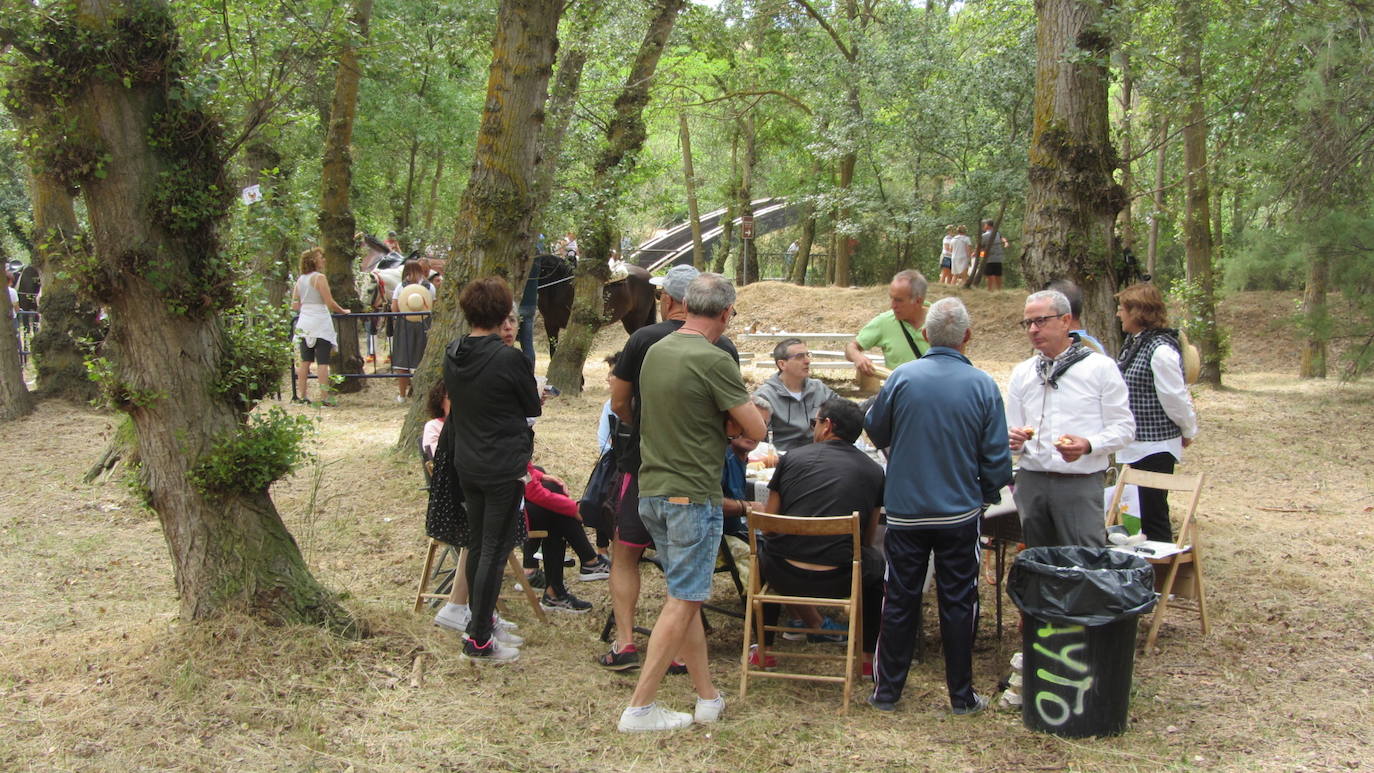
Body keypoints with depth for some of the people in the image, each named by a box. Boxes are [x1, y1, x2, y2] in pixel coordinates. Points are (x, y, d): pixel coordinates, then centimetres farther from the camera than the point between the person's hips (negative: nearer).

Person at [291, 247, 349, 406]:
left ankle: (302, 395, 14)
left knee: (305, 361, 11)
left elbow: (294, 306, 13)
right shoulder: (319, 278, -11)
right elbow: (330, 303, -14)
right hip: (320, 322, -7)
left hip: (304, 323, 7)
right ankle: (324, 397, -6)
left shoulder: (300, 279, 10)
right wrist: (343, 311, 2)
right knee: (322, 361, -5)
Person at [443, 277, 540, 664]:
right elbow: (533, 410, -8)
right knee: (495, 550, 0)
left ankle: (480, 620, 33)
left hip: (466, 464, 7)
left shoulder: (452, 354, 1)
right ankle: (479, 640, 5)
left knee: (477, 545, 20)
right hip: (505, 467, -7)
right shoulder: (509, 358, -19)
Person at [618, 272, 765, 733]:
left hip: (651, 491, 8)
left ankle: (708, 696, 22)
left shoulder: (655, 352, 8)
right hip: (692, 495, -8)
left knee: (685, 596, 15)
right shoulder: (714, 361, -16)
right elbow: (756, 431, -14)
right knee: (682, 602, 0)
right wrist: (740, 408, 9)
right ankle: (640, 707, 3)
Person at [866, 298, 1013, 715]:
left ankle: (887, 690, 19)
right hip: (960, 510, 0)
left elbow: (875, 432, 5)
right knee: (958, 603, 10)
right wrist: (989, 493, 13)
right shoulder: (983, 386, -9)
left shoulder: (902, 378, -10)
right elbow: (997, 458, -5)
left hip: (905, 510, 0)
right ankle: (962, 695, 18)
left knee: (900, 600, 10)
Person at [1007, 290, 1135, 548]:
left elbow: (1123, 427, -3)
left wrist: (1088, 445, -20)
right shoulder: (1022, 372, 13)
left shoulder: (1101, 367, 0)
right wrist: (1014, 441, -7)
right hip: (1031, 481, 4)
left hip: (1080, 485, -4)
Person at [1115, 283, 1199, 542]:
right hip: (1137, 445, 9)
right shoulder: (1133, 343, 10)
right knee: (1141, 513, 16)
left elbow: (1176, 398, -17)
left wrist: (1188, 432, -4)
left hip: (1156, 447, -9)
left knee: (1153, 514, -3)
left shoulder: (1161, 350, -20)